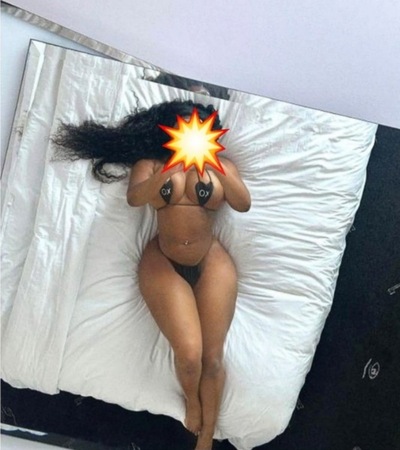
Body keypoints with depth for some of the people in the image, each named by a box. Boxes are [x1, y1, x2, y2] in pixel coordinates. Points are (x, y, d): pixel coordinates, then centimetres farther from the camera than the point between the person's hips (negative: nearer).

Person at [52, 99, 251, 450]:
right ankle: (192, 400, 19)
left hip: (211, 263, 1)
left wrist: (215, 169, -25)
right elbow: (134, 198, -17)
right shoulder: (150, 164, 2)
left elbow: (244, 204, -10)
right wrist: (170, 171, -33)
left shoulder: (220, 165, 5)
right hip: (163, 263, -1)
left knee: (213, 356, -6)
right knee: (189, 352, -16)